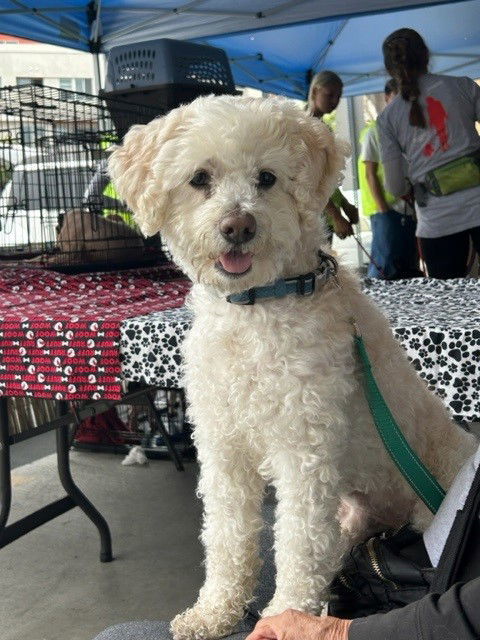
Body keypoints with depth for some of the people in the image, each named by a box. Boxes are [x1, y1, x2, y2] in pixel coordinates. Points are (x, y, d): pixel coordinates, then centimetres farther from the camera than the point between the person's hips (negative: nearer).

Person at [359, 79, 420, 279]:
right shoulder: (374, 131, 0)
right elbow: (370, 173, -6)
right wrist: (383, 208, -13)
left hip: (409, 209, 6)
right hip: (386, 208, -6)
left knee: (409, 268, 7)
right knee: (385, 266, -9)